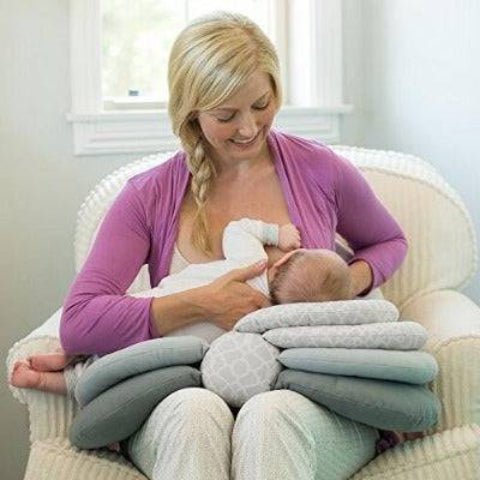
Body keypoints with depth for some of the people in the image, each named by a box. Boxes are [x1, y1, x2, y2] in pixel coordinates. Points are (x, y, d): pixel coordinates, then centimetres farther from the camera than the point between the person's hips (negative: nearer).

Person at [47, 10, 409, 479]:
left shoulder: (319, 171, 5)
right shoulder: (147, 197, 3)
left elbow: (389, 242, 25)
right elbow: (77, 325, -7)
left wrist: (350, 281, 1)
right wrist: (202, 304, -17)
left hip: (313, 398, 0)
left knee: (270, 413, -37)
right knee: (193, 409, -36)